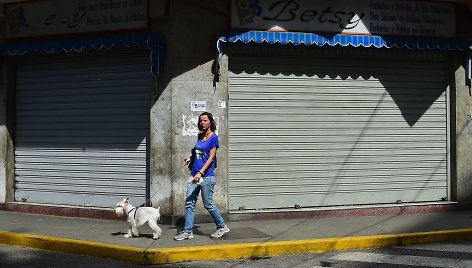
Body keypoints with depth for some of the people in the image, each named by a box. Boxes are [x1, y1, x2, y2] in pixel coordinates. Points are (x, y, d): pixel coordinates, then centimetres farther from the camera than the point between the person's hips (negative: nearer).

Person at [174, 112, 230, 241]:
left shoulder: (213, 137, -8)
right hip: (195, 175, 7)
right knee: (189, 203, 1)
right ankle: (188, 231, 4)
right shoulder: (200, 136, 13)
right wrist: (190, 159, 10)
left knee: (208, 204, 0)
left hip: (207, 176, -7)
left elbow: (211, 158, -14)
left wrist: (200, 173, -22)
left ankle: (222, 226, 17)